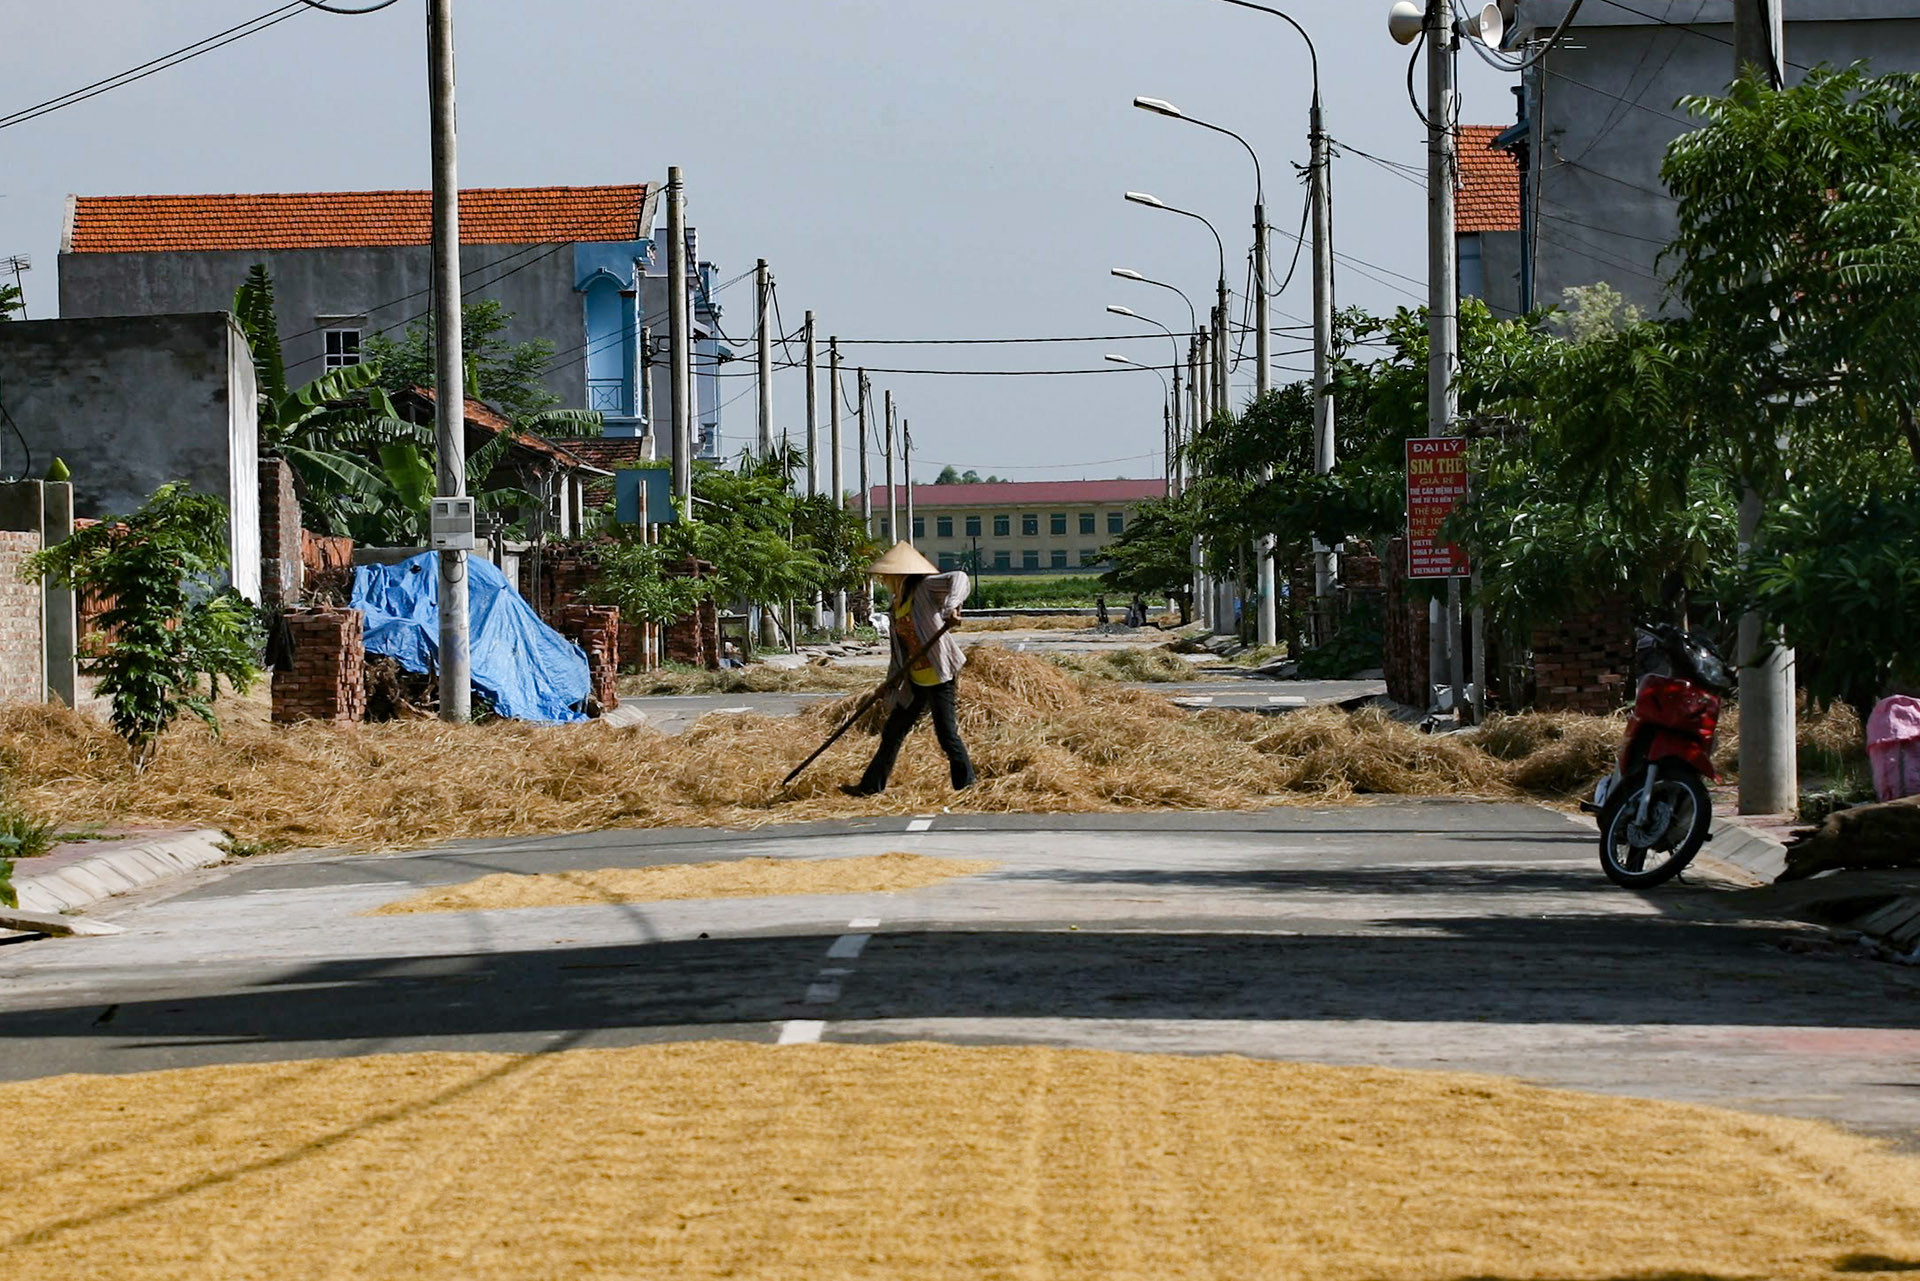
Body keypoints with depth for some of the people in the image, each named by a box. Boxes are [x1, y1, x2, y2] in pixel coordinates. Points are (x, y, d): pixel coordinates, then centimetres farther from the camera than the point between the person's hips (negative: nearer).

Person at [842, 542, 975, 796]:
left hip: (939, 676, -9)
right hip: (915, 681, 9)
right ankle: (871, 786, 22)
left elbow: (958, 578, -27)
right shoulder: (898, 605, 12)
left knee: (947, 734, -6)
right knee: (892, 732, 13)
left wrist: (951, 607, -44)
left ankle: (966, 784, 10)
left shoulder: (925, 588, -11)